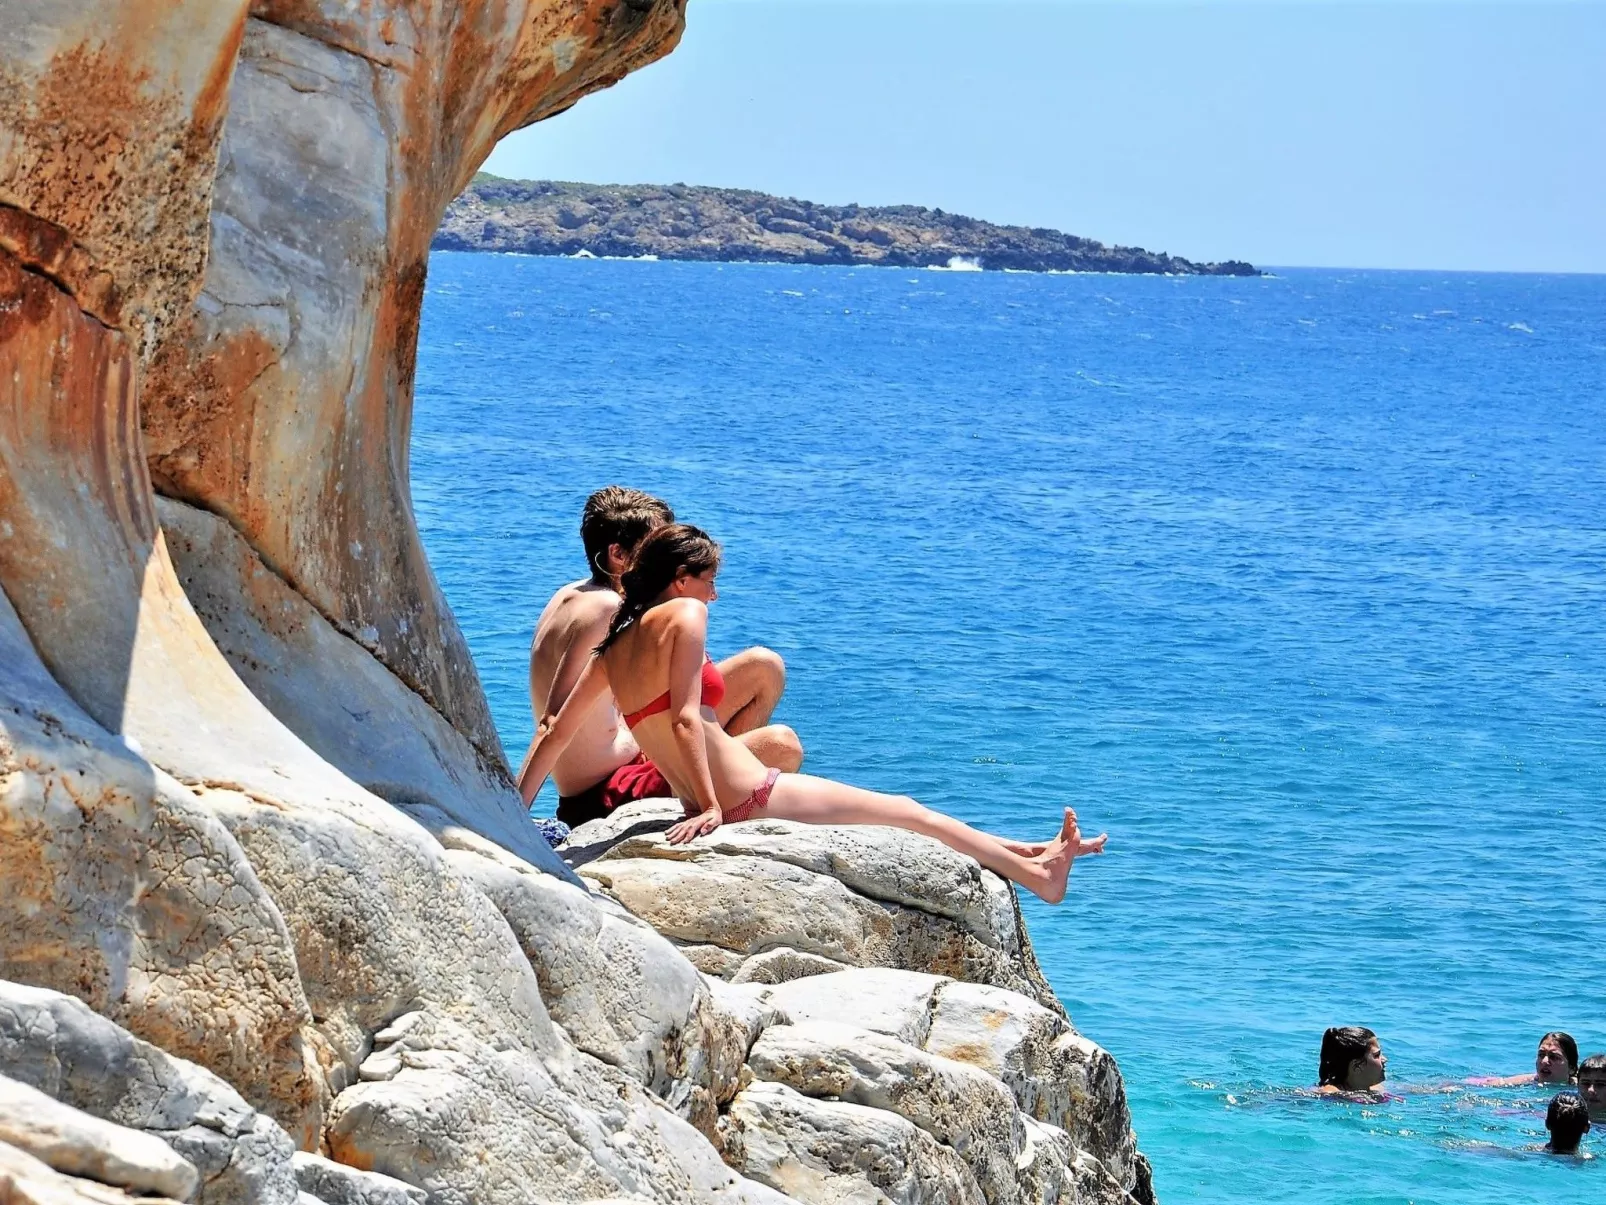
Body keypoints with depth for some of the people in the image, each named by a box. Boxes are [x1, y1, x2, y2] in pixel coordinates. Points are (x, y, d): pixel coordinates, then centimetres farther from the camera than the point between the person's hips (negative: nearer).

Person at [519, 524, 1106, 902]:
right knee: (910, 814, 6)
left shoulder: (615, 643, 11)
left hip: (720, 806, 9)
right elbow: (686, 717, -19)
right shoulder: (684, 614, -10)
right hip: (753, 798, -9)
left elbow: (556, 732, 11)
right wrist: (710, 807, -21)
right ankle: (1037, 871, 20)